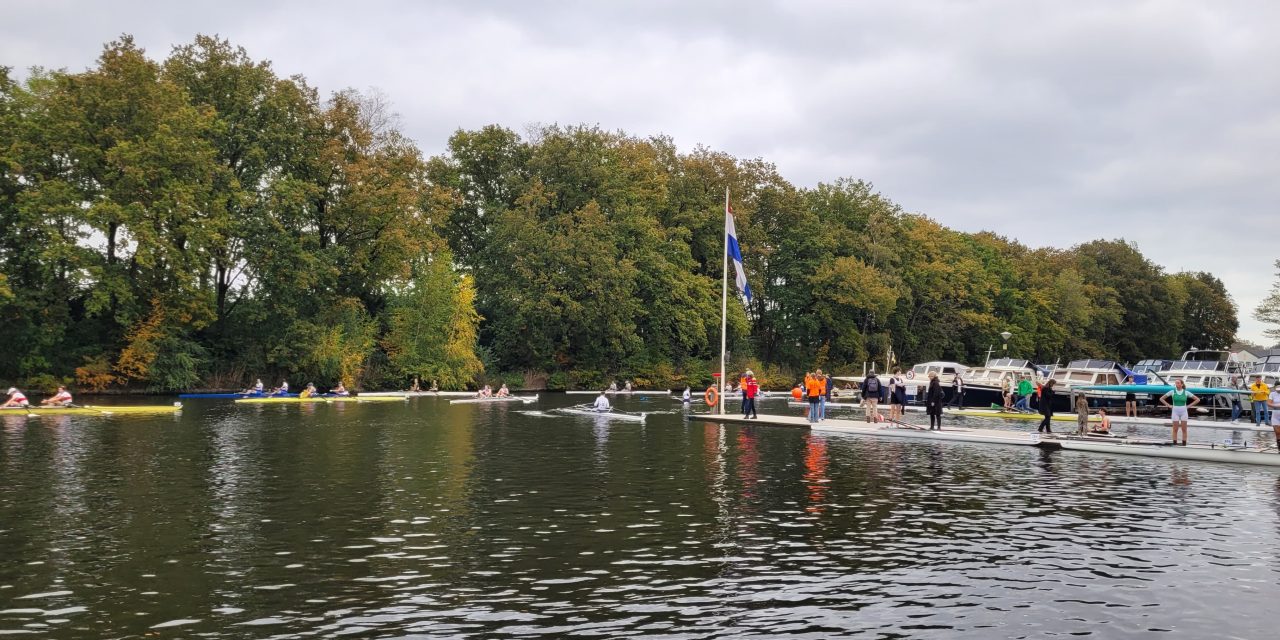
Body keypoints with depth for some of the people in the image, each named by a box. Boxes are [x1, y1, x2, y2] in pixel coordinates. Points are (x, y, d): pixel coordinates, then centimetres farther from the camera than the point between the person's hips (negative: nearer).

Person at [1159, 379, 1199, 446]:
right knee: (1175, 429, 0)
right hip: (1175, 411, 0)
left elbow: (1197, 400, 5)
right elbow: (1161, 399, 5)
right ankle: (1175, 445, 3)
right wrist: (1169, 405, -2)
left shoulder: (1186, 392, 0)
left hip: (1183, 411, 0)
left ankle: (1184, 445, 6)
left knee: (1184, 429, 2)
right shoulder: (1172, 392, 0)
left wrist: (1188, 406, -1)